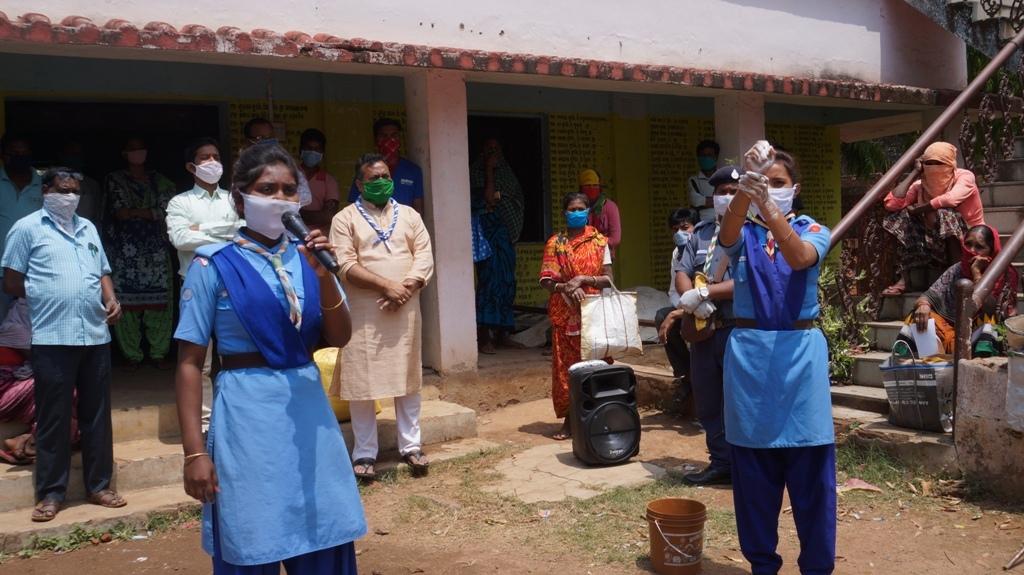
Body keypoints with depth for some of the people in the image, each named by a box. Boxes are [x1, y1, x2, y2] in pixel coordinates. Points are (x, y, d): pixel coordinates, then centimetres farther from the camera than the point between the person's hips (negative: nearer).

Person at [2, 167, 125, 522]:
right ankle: (51, 492, 13)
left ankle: (99, 486, 19)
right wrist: (49, 299, 1)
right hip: (52, 338, -5)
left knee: (97, 415, 10)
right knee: (53, 418, 2)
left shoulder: (88, 228, 17)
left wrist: (111, 300, 2)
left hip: (96, 336, 5)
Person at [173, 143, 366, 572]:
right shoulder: (215, 265, -6)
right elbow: (190, 362, -6)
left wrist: (324, 277, -14)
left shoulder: (306, 258, 6)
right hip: (248, 414, -4)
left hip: (309, 408, 4)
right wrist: (195, 451, -10)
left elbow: (339, 338, 2)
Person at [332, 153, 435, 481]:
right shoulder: (345, 218, 2)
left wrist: (406, 287, -13)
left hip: (406, 311, 3)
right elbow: (345, 266, -9)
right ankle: (365, 453, 12)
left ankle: (411, 446, 20)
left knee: (408, 380, 9)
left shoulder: (409, 216, 13)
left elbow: (424, 257, 4)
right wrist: (386, 285, -17)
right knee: (362, 383, 1)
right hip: (364, 313, -3)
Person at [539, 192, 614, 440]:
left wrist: (583, 279, -16)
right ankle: (569, 420, 13)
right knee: (565, 367, 2)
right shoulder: (555, 243, 4)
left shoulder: (599, 241, 5)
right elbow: (546, 280, -1)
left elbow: (608, 279, 0)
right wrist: (567, 287, -18)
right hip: (565, 316, 0)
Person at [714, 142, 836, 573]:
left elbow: (800, 258, -21)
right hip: (749, 352, 1)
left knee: (811, 466, 2)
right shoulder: (743, 233, 6)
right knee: (753, 467, 7)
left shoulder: (813, 231, 4)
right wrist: (745, 188, -41)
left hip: (800, 350, -1)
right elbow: (727, 235, -21)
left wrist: (767, 206, -38)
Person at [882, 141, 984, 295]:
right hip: (938, 244, 5)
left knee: (944, 213, -32)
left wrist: (917, 210, -21)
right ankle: (904, 278, -16)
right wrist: (915, 172, -12)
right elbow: (891, 204, -18)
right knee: (902, 218, -14)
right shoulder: (921, 184, -2)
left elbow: (950, 199, -35)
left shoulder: (964, 177, -13)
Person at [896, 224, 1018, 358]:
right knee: (920, 317, -20)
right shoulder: (957, 270, 5)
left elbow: (987, 310, -19)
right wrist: (923, 305, -28)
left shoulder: (1005, 275, -5)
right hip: (952, 331, 3)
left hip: (981, 336, -3)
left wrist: (977, 273, -17)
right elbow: (929, 296, -3)